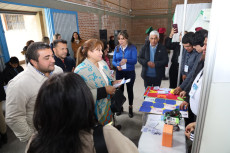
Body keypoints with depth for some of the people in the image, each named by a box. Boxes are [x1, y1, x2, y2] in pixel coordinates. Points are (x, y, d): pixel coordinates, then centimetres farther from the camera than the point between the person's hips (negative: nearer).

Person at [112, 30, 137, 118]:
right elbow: (113, 61, 3)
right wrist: (117, 65, -19)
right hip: (119, 72, 3)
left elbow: (135, 60, -15)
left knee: (130, 90, 9)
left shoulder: (132, 48, -8)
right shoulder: (117, 48, 2)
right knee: (119, 89, 11)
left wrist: (126, 60, -34)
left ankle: (130, 108, 27)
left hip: (130, 72, -3)